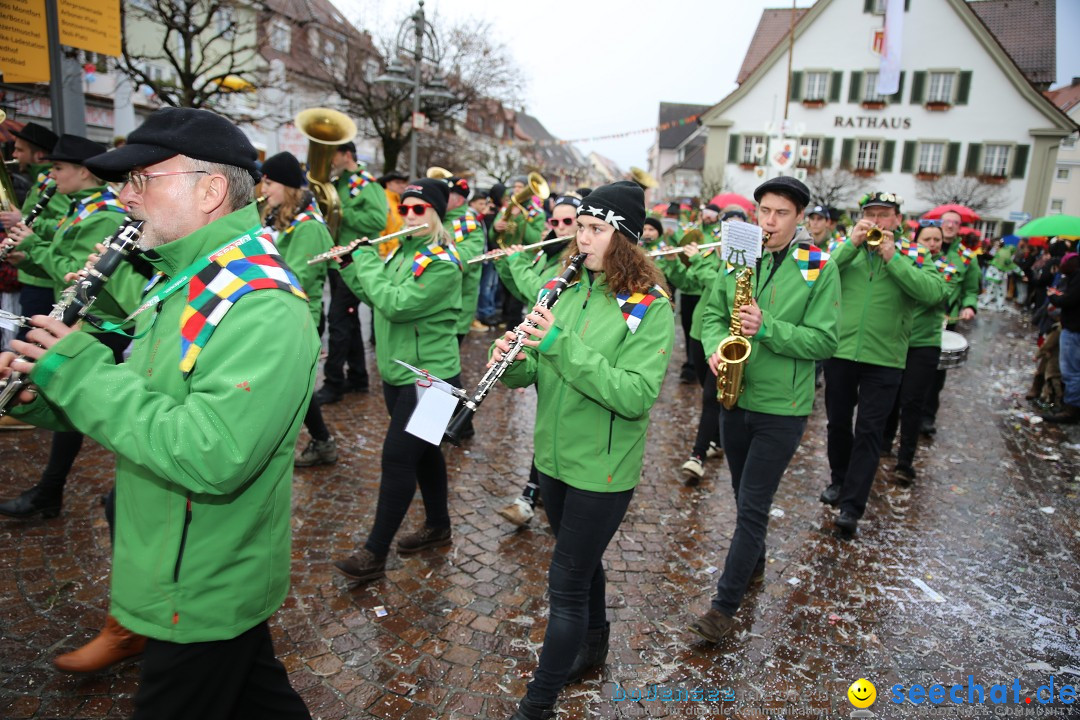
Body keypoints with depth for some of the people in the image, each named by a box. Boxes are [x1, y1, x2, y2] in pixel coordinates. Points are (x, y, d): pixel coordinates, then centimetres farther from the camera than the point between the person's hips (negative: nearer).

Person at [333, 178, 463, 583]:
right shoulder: (402, 251, 9)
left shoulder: (441, 262, -18)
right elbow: (374, 296, 16)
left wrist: (365, 260, -16)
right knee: (423, 450, 18)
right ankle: (438, 527, 34)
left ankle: (374, 554, 6)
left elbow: (395, 304, -26)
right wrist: (348, 264, 5)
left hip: (428, 378, -9)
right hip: (397, 373, 9)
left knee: (397, 458, -5)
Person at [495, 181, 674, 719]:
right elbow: (540, 371, 6)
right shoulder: (572, 292, 4)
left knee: (567, 584, 3)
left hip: (602, 470, -6)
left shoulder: (649, 308, -15)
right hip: (555, 457, 6)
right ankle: (593, 645, 49)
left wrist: (562, 344, -31)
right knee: (582, 561, 24)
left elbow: (636, 396, -26)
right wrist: (515, 362, -17)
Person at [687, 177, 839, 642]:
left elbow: (824, 341, -11)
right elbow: (712, 313, 8)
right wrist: (717, 346, -13)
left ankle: (725, 606, 9)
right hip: (735, 399, 5)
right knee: (744, 497, 20)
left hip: (782, 408, -4)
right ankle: (753, 565, 44)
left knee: (752, 508, -1)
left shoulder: (819, 268, -8)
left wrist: (766, 328, -24)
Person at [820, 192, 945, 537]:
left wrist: (892, 257, -19)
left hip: (884, 360, -2)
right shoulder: (846, 251, 5)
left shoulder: (912, 257, 2)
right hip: (840, 353, 2)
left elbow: (933, 292, -16)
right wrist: (851, 244, -19)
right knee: (838, 423, 15)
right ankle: (839, 480, 38)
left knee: (869, 432, -2)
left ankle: (852, 506, 2)